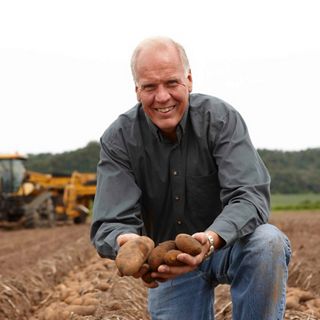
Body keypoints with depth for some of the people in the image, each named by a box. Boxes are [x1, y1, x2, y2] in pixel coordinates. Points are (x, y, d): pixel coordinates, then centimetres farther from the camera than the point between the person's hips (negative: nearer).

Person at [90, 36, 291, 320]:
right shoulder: (118, 140, -13)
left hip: (228, 244, -1)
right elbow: (110, 223, -20)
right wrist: (126, 242, -47)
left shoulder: (221, 118, -17)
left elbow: (250, 197, -27)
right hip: (169, 262, 2)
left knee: (268, 242, -33)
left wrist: (213, 239, -49)